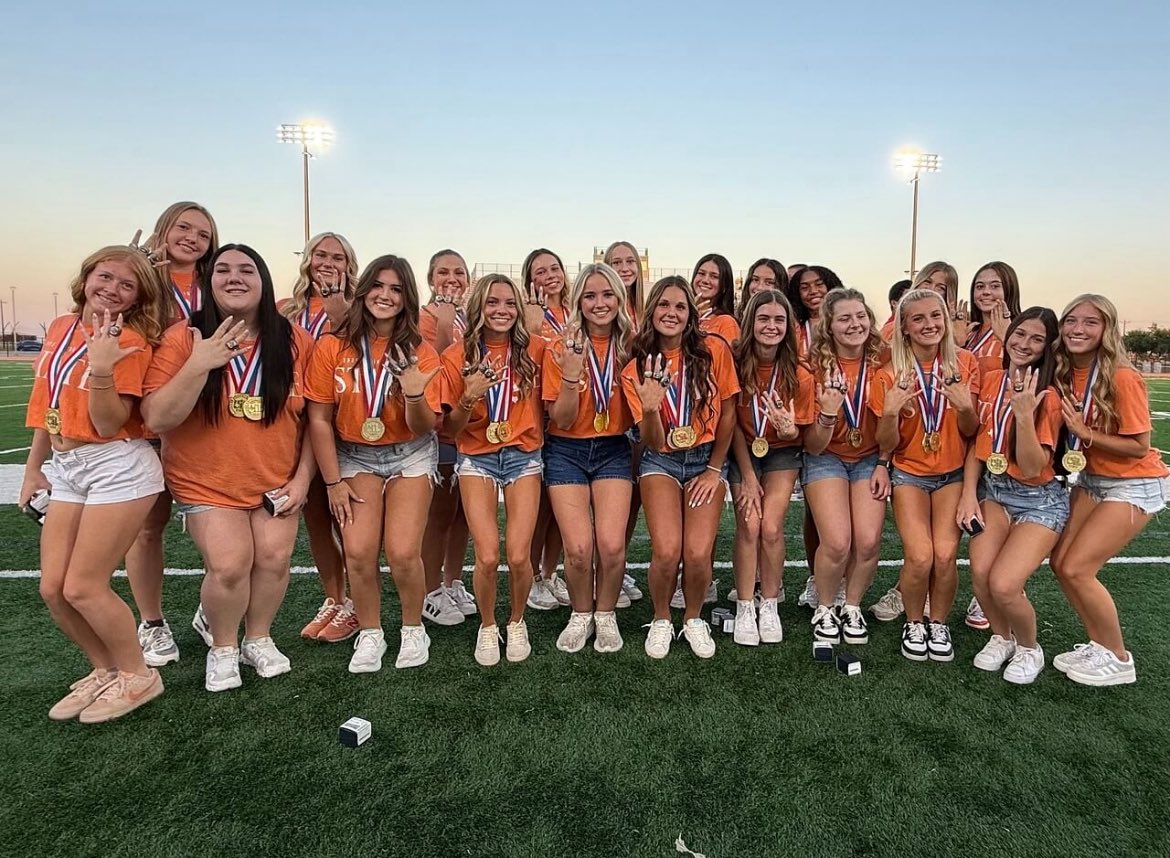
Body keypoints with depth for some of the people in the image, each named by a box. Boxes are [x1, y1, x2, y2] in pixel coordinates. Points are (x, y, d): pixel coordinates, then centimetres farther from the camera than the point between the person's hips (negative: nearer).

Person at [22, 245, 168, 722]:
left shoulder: (128, 342, -10)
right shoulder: (60, 329, 10)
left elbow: (109, 425, -16)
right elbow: (46, 401, 19)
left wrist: (101, 369, -29)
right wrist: (33, 467, 22)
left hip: (118, 467, -7)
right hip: (66, 469, 7)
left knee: (83, 588, -5)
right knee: (53, 589, 6)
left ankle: (137, 675, 16)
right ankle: (105, 668, 28)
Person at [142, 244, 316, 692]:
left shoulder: (296, 341, -7)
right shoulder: (184, 337, -12)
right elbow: (156, 419, -18)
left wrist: (302, 478, -4)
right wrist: (199, 365, -30)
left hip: (276, 481, 2)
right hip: (208, 482, -2)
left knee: (274, 558, -5)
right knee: (230, 564, -13)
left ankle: (258, 638, 26)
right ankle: (222, 646, 19)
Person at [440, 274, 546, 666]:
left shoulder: (533, 350, 0)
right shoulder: (458, 356, -1)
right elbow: (451, 429, 0)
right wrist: (470, 396, -17)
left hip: (524, 455, 0)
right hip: (477, 458, 0)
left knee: (518, 556, -11)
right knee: (488, 557, -13)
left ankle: (517, 622, 20)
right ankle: (487, 627, 17)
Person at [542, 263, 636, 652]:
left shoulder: (630, 347, 0)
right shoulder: (561, 349, -6)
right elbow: (562, 421, -8)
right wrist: (571, 374, -23)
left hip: (613, 450, 1)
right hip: (566, 452, -1)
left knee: (612, 545, -14)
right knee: (579, 548, -13)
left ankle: (606, 615, 14)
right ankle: (581, 616, 17)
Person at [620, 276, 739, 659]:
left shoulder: (714, 350, -8)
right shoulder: (636, 369, -5)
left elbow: (728, 414, 1)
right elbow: (654, 444, -10)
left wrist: (714, 470, 1)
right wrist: (650, 408, -30)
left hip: (707, 458, 0)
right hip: (662, 462, 0)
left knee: (698, 554, -14)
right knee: (667, 552, -18)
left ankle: (693, 618, 18)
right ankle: (661, 620, 13)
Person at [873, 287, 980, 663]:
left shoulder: (964, 363, -5)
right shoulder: (891, 373, -8)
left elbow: (970, 432, 0)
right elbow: (887, 444, -6)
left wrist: (965, 406, -21)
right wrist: (891, 412, -25)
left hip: (953, 474, 1)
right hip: (909, 474, -1)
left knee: (945, 555, -15)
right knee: (920, 557, -17)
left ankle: (939, 624, 12)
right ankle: (914, 625, 11)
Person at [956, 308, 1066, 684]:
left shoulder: (1048, 395, -13)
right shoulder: (990, 381, 1)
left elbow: (1031, 468, -19)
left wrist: (1024, 414, -30)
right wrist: (969, 493, -4)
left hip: (1039, 499, -4)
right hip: (993, 489, 4)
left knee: (1003, 585, -19)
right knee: (980, 572, -17)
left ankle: (1029, 648, 14)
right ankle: (1001, 637, 14)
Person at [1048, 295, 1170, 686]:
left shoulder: (1123, 378, -22)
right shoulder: (1064, 374, -2)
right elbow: (1066, 432, 9)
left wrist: (1084, 431, -24)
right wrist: (1066, 423, -10)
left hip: (1135, 484, -7)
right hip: (1091, 479, 7)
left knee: (1077, 569, -11)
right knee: (1060, 562, 1)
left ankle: (1118, 659, 10)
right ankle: (1099, 645, 21)